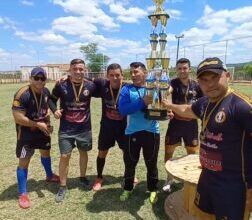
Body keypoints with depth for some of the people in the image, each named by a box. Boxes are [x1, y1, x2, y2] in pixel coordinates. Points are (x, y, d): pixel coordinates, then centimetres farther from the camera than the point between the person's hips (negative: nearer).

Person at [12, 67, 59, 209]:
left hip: (42, 129, 7)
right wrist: (38, 124, -21)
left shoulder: (46, 92, -5)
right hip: (26, 132, -7)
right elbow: (18, 118, -27)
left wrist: (47, 123, -3)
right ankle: (23, 194, 15)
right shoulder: (22, 95, -26)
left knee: (46, 153, 23)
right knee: (24, 161, -1)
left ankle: (50, 176, 49)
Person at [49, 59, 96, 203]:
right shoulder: (61, 85, -10)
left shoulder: (90, 85, -7)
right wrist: (54, 110, -13)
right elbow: (52, 99, 3)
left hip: (84, 128, 2)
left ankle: (83, 177, 42)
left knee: (84, 153, 17)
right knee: (65, 156, 1)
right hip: (66, 129, -1)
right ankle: (63, 186, 21)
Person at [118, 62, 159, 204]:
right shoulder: (127, 89, -2)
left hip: (152, 132, 1)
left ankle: (153, 190, 36)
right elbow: (123, 110, -18)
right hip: (132, 132, 0)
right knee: (130, 163, 14)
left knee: (151, 163, 14)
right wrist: (142, 102, -26)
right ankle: (128, 188, 38)